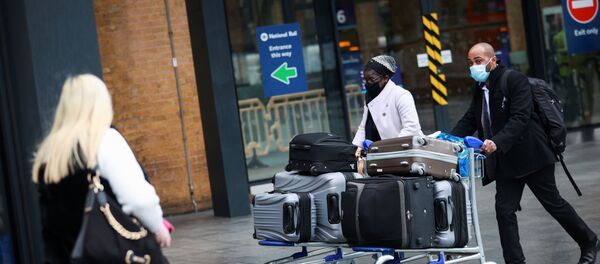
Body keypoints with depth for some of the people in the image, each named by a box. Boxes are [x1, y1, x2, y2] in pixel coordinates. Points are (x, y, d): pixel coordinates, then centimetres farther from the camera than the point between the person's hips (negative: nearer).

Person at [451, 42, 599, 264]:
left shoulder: (515, 80, -14)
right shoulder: (480, 88, 9)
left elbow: (520, 118, -25)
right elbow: (469, 120, 8)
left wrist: (497, 142, -39)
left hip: (530, 155, -7)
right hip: (505, 160, 7)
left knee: (553, 203, 5)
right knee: (504, 210, -3)